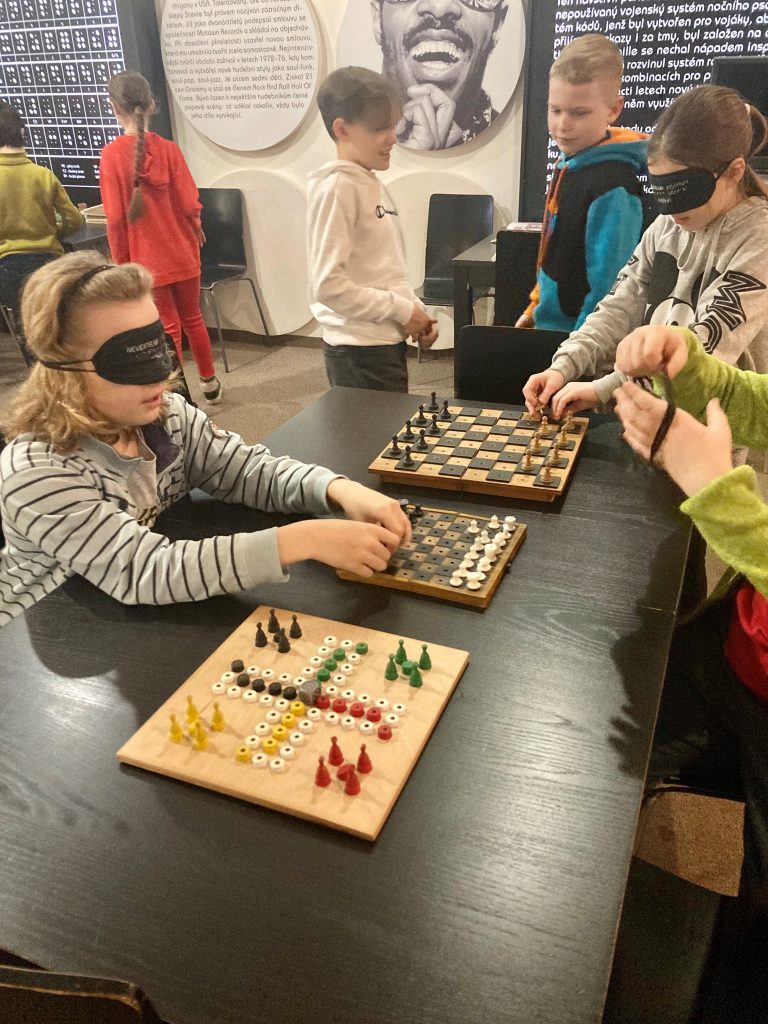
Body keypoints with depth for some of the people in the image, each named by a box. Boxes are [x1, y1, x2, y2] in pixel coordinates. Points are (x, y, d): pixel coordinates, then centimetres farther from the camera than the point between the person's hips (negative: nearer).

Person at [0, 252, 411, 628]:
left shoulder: (168, 414, -7)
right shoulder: (36, 470, -27)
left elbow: (250, 470, -11)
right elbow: (142, 572, -37)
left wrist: (341, 489, -32)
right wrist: (301, 540, -44)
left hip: (154, 623, 5)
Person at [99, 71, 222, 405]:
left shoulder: (111, 155, -11)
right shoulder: (168, 149, -7)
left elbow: (116, 219, -11)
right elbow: (190, 204, -5)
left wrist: (121, 262, 1)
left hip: (147, 260, -2)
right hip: (183, 253, 2)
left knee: (168, 330, 7)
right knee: (192, 320, 18)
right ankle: (210, 383, 30)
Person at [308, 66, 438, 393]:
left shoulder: (372, 184, 13)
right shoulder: (337, 187, -14)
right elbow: (329, 285, -22)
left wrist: (415, 310, 4)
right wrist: (403, 310, -16)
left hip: (386, 341, 9)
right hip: (360, 350, -9)